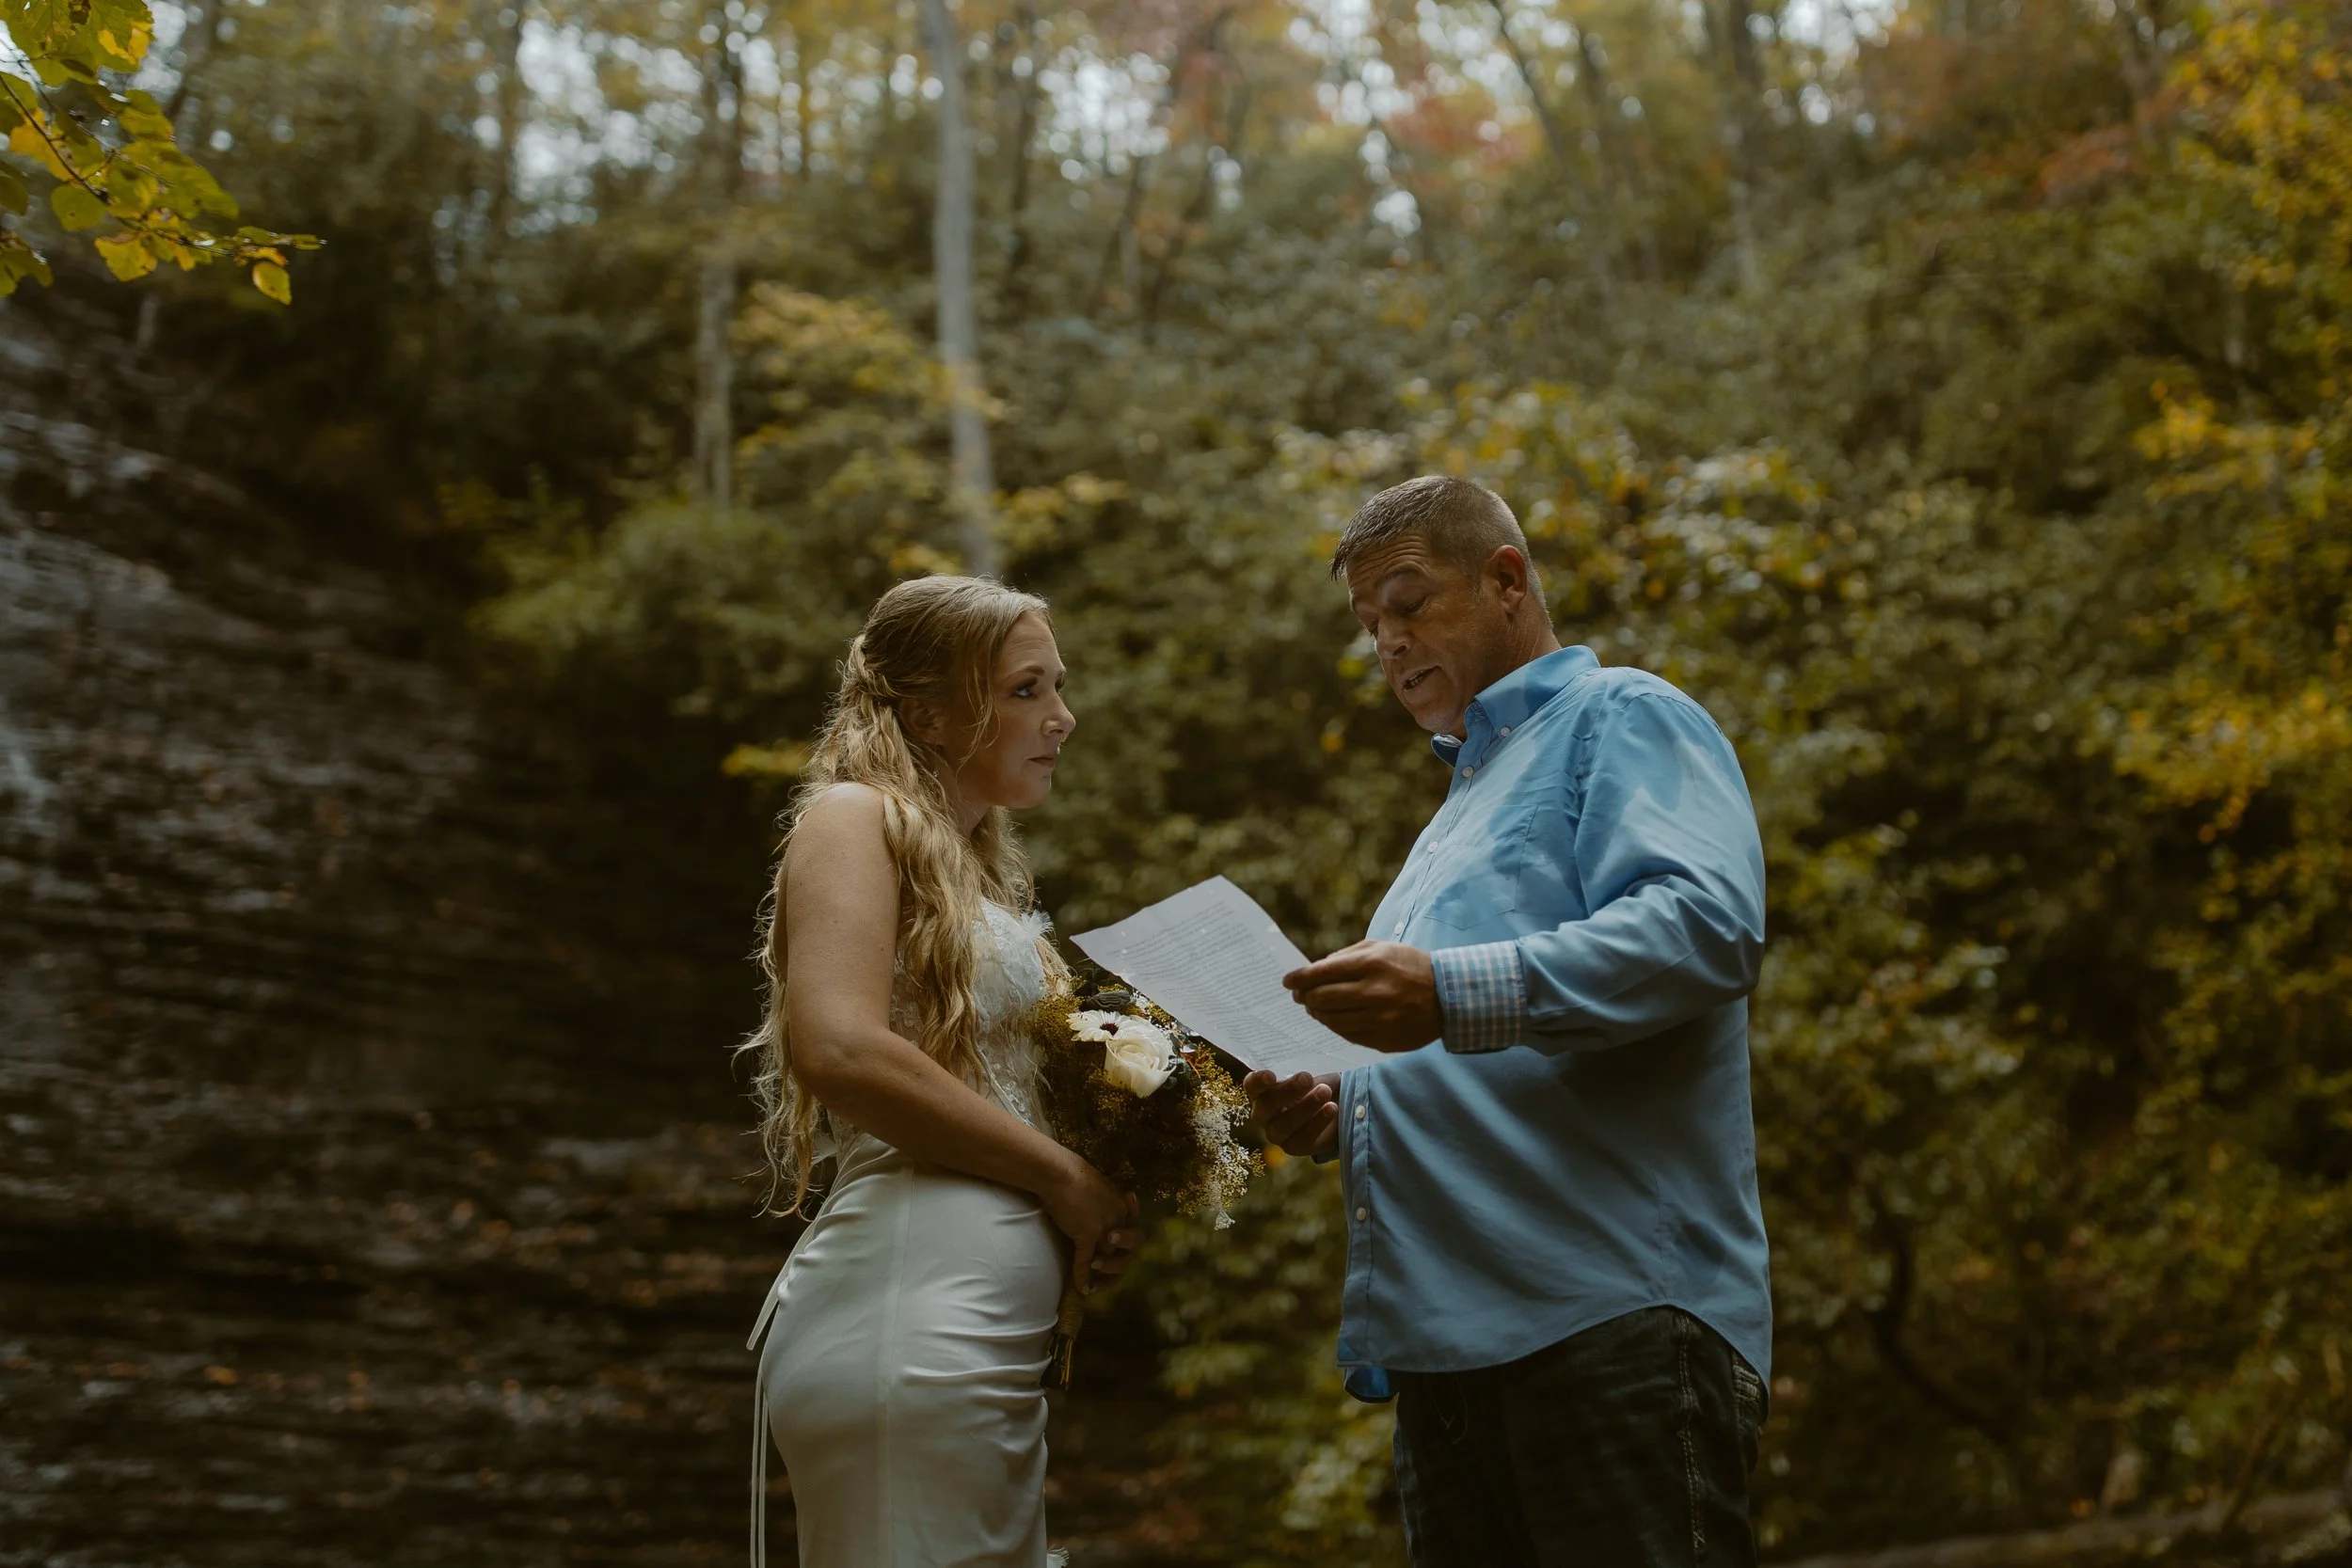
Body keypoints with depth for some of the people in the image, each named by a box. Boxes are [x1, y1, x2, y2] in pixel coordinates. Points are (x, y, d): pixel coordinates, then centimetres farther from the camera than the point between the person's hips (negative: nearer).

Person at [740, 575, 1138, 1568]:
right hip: (906, 1314, -9)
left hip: (987, 1335, 9)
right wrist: (1066, 1177, -11)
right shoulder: (855, 818, -2)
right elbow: (840, 1050, -18)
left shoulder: (978, 870, 24)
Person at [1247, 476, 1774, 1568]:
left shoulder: (1621, 720, 2)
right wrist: (1338, 1117, 12)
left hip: (1609, 1319, -9)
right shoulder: (1464, 799, 31)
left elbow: (1704, 927, -19)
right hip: (1448, 1350, 9)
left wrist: (1456, 996, -27)